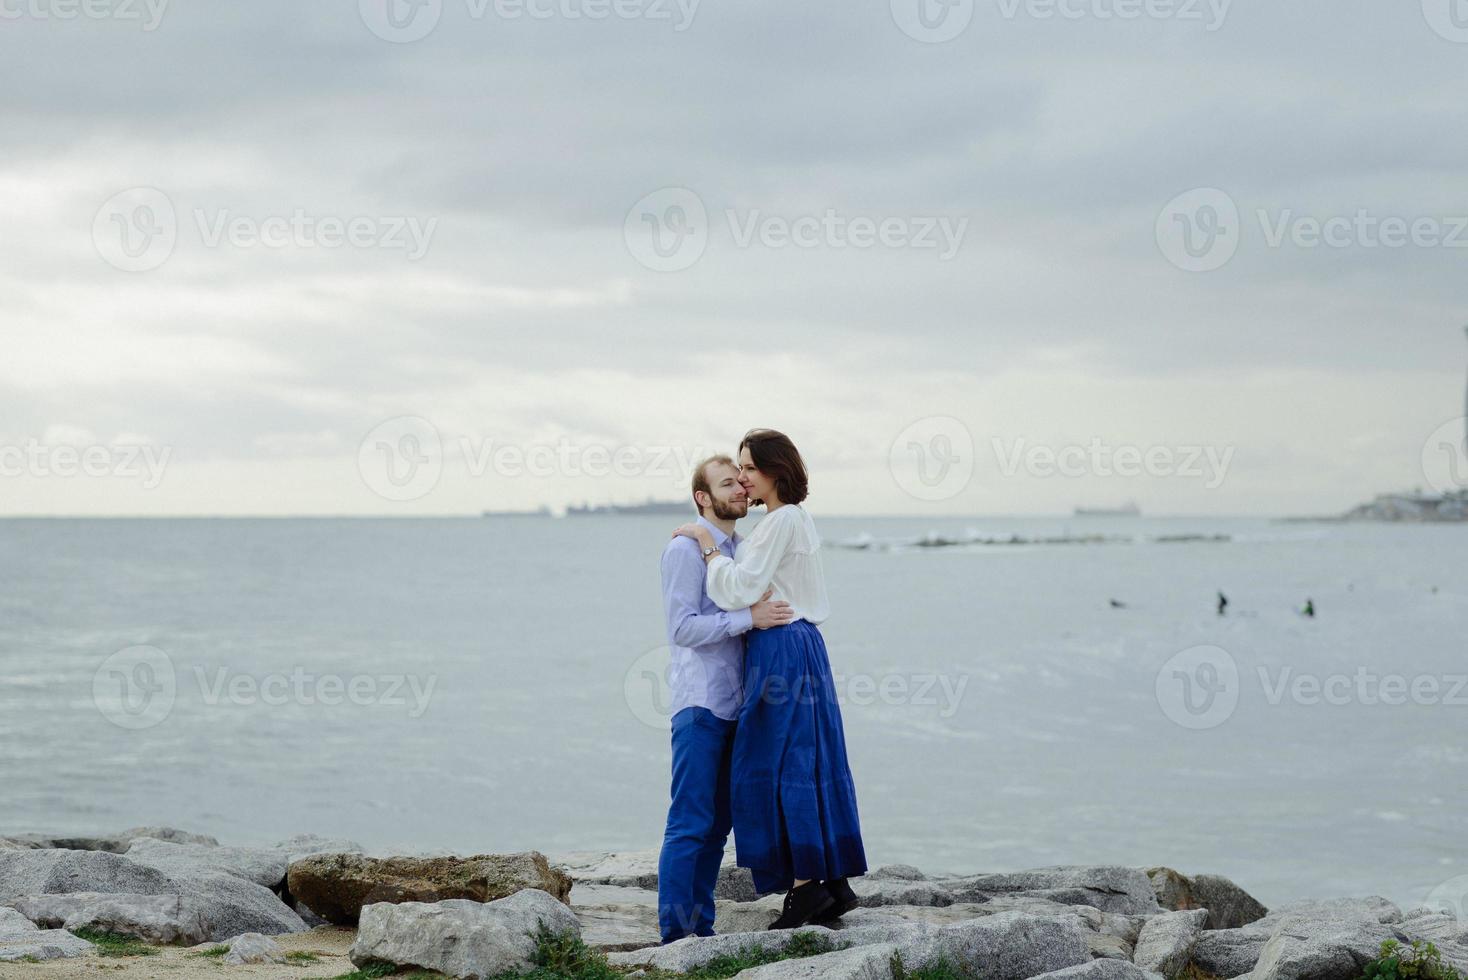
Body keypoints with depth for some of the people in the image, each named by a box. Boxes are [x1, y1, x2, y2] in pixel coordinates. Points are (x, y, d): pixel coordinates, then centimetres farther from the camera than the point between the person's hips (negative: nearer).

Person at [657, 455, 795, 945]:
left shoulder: (740, 549, 17)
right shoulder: (686, 549, -8)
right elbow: (683, 627, -17)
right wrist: (750, 618, -21)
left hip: (732, 702, 8)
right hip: (700, 702, -8)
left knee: (718, 822, 9)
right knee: (690, 822, -9)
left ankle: (701, 927, 14)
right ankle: (675, 932, -7)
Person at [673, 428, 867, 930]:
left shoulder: (782, 521, -13)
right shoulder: (796, 519, 18)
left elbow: (741, 589, -17)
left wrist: (708, 546, -7)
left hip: (782, 650, -10)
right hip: (800, 647, 10)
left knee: (777, 766, -7)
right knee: (811, 766, 9)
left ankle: (806, 884, -7)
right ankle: (837, 883, 11)